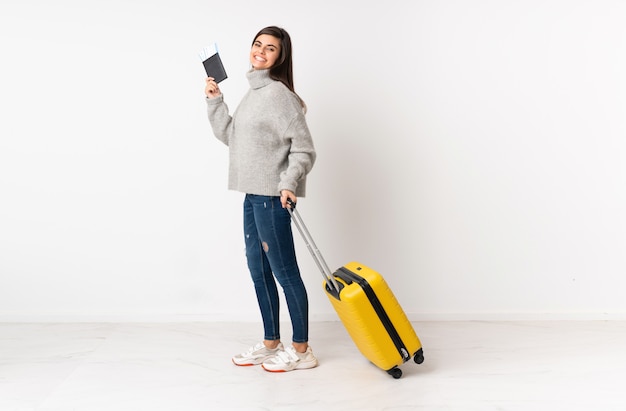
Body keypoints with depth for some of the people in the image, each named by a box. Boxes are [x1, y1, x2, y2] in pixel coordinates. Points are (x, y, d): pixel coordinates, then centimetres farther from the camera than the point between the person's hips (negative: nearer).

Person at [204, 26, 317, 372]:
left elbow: (303, 147, -16)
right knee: (258, 271, 15)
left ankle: (301, 350, 12)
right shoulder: (254, 93, 17)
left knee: (284, 271, -1)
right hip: (253, 195, 10)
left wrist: (289, 182, -27)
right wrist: (214, 100, 12)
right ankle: (271, 344, 28)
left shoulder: (278, 93, -11)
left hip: (272, 197, -10)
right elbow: (229, 135, 21)